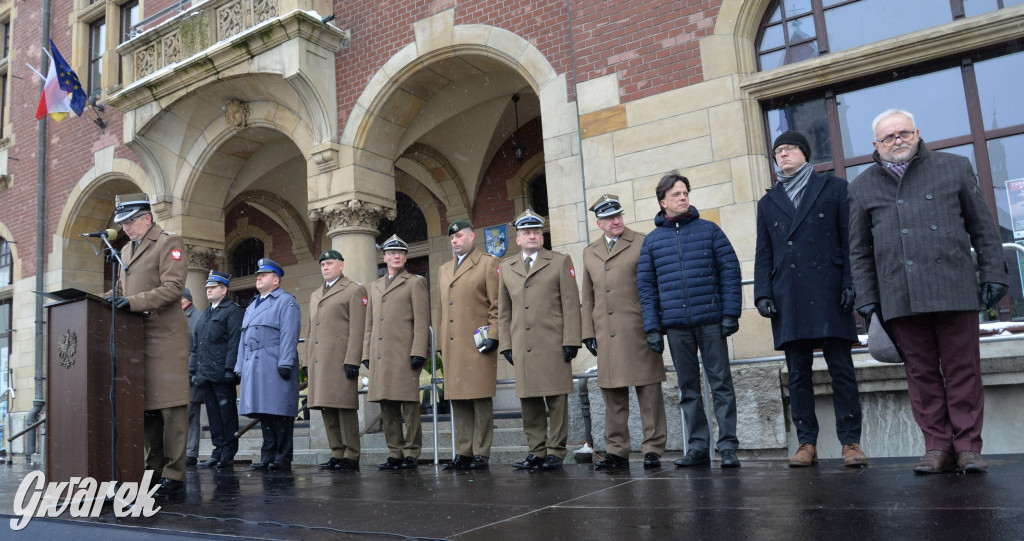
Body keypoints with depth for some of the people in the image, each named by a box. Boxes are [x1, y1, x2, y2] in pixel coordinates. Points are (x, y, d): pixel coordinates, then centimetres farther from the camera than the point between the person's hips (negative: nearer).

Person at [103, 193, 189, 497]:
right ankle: (154, 470, 15)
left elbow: (173, 287, -13)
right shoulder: (128, 250, 23)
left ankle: (174, 477, -4)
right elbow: (122, 288, 28)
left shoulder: (169, 243, -2)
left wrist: (133, 302, -21)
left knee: (170, 407, -7)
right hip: (136, 337, 8)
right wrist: (110, 299, 7)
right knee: (145, 406, 8)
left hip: (164, 337, -8)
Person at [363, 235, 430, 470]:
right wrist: (367, 354, 13)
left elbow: (422, 321, -4)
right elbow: (370, 324, 22)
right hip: (380, 356, 6)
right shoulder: (375, 286, 22)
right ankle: (395, 453, 14)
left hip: (404, 354, -6)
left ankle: (411, 453, 3)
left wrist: (418, 353, -13)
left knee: (409, 405, -4)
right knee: (387, 407, 7)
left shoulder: (415, 282, 4)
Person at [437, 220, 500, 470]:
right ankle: (463, 453, 13)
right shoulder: (443, 270, 22)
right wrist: (441, 344, 15)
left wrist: (493, 336, -12)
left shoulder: (489, 263, 3)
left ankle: (481, 454, 3)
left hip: (478, 344, -6)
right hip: (452, 346, 6)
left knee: (481, 400, -3)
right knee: (457, 400, 6)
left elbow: (497, 305, -3)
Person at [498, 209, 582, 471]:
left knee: (556, 399, -1)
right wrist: (505, 344, 9)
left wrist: (570, 340, -6)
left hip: (553, 344, -3)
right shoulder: (506, 267, 15)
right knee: (528, 400, 5)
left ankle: (556, 452, 8)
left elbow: (571, 304, 1)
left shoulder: (561, 262, 7)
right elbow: (503, 310, 16)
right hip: (522, 346, 3)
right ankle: (536, 452, 15)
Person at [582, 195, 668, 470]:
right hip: (606, 335, 4)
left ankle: (653, 450, 9)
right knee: (612, 396, 7)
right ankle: (617, 452, 15)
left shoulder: (642, 244, 3)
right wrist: (588, 332, 10)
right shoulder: (590, 252, 17)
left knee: (649, 392, 0)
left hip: (638, 331, -4)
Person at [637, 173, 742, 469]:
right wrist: (652, 328, 1)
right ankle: (697, 447, 15)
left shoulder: (709, 230, 5)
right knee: (688, 388, 8)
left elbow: (730, 270, 2)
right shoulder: (652, 240, 9)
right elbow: (646, 286, 7)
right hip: (676, 325, 2)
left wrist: (730, 313, -6)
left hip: (711, 320, -2)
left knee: (721, 383, 0)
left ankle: (728, 447, 6)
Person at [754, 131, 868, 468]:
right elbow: (763, 254, 15)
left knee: (841, 370, -2)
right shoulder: (768, 202, 19)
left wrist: (850, 284, -7)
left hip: (828, 293, -3)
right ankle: (806, 444, 9)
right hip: (788, 298, 3)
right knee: (798, 374, 3)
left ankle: (850, 442, 5)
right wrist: (763, 294, 3)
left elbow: (850, 239, 4)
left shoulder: (834, 187, 11)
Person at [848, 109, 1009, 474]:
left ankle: (967, 446, 11)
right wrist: (867, 299, 6)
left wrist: (994, 274, 5)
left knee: (963, 370, 1)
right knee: (921, 374, 4)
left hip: (954, 290, -1)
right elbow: (859, 250, 12)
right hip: (900, 298, 1)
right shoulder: (863, 187, 12)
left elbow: (983, 228, 12)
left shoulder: (954, 168, 12)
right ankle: (938, 447, 11)